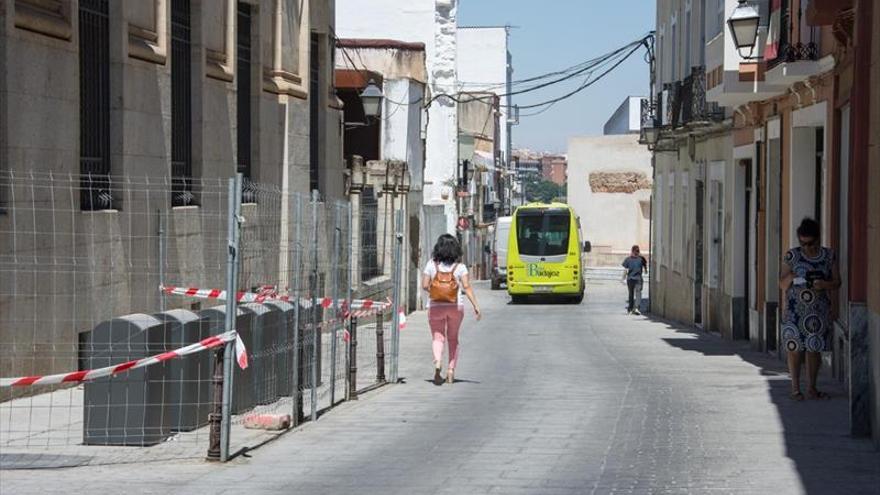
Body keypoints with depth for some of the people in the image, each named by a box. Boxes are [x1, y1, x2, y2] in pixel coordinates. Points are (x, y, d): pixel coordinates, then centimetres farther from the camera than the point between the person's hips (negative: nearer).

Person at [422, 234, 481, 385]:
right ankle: (451, 370, 12)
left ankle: (437, 362, -26)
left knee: (438, 337, 3)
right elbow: (467, 287, -10)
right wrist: (476, 306, -10)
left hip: (436, 306, -1)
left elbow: (425, 285, -6)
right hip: (456, 306, 1)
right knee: (453, 338, 16)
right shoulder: (460, 266, -4)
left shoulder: (432, 265, -4)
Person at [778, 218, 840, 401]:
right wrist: (790, 277, -19)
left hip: (819, 310, 1)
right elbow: (782, 285, 3)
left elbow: (837, 282, 5)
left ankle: (812, 388, 14)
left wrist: (824, 284, -16)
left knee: (814, 349, 5)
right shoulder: (792, 256, 0)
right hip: (795, 309, -1)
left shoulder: (829, 256, 4)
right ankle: (795, 389, 3)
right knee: (795, 348, -3)